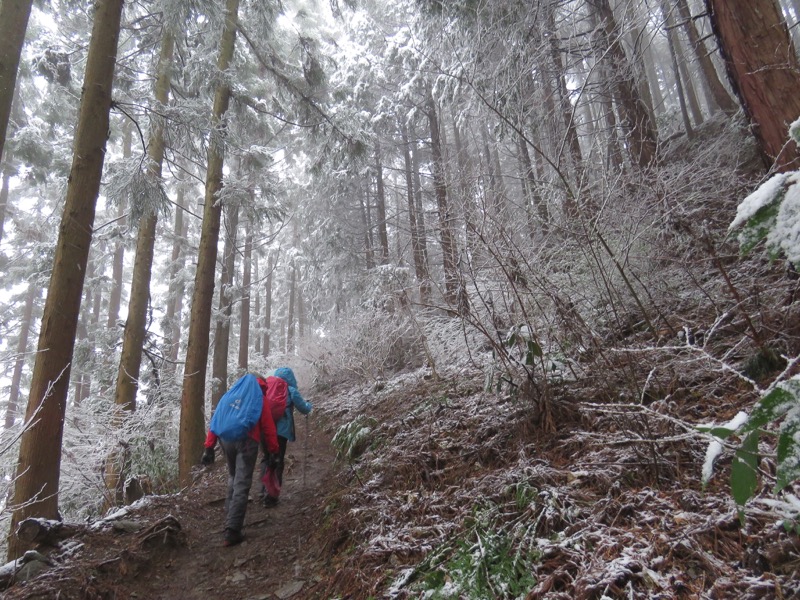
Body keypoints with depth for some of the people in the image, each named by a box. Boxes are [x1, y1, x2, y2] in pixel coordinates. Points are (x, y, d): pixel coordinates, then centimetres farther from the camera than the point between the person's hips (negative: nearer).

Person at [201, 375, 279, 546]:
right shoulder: (260, 399, 14)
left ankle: (230, 519, 25)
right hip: (247, 440, -4)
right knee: (242, 485, -4)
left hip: (225, 439, 4)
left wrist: (209, 447, 12)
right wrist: (275, 452, 12)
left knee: (233, 479, 23)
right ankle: (232, 531, -11)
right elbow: (268, 428, 8)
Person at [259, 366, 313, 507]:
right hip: (280, 431, -5)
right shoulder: (291, 391, -1)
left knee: (266, 460, 19)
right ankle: (270, 497, 4)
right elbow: (305, 409, 7)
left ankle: (264, 492, 26)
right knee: (277, 463, 4)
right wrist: (308, 404, 28)